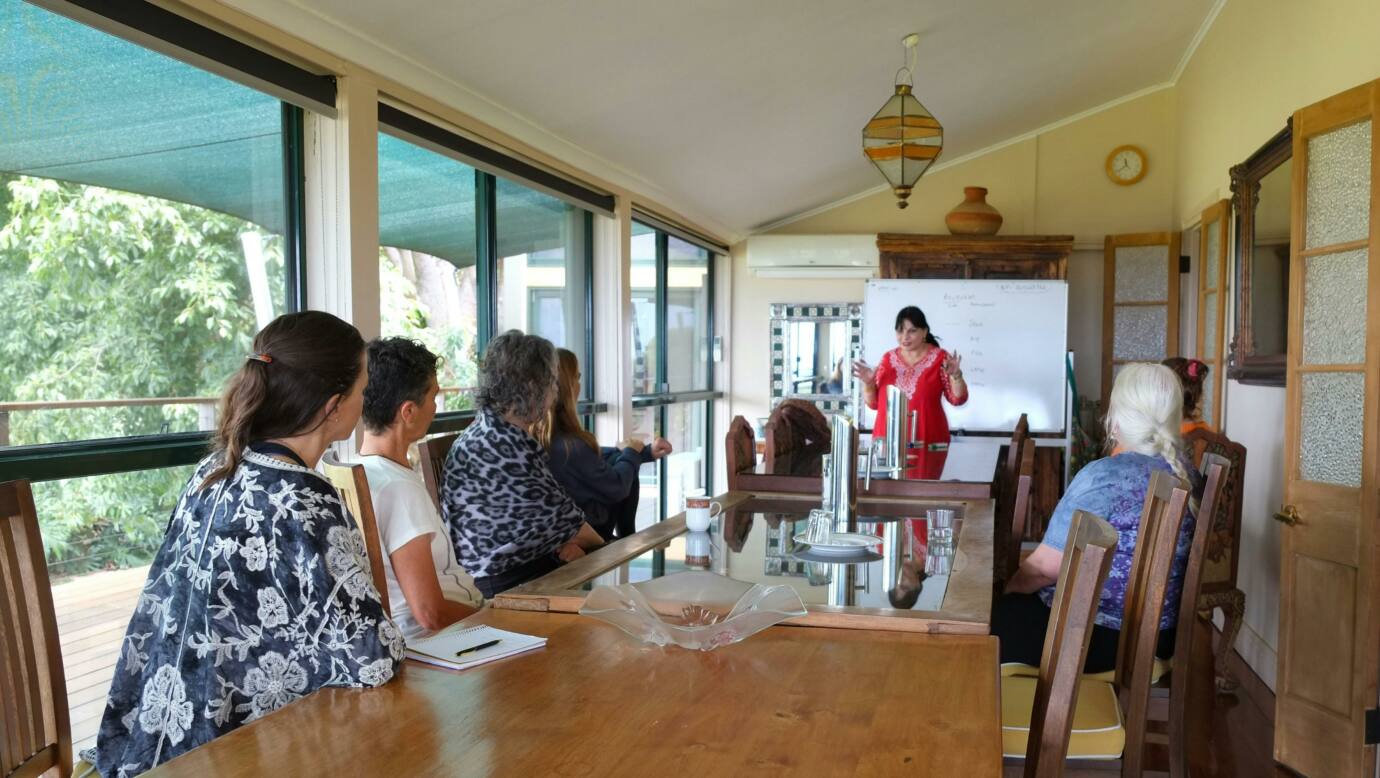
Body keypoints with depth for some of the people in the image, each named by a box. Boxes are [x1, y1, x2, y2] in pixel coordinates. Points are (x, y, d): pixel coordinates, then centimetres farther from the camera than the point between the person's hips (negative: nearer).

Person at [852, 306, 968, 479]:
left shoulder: (939, 358, 0)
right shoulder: (888, 358, 8)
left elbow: (958, 399, -1)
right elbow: (873, 402, 11)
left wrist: (956, 375, -18)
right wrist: (868, 382, -6)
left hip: (926, 442, -3)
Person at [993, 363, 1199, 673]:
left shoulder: (1106, 475, -24)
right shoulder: (1184, 471, 1)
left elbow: (1047, 566, -18)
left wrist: (1006, 589, 0)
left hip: (1099, 636, -9)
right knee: (1020, 606, 24)